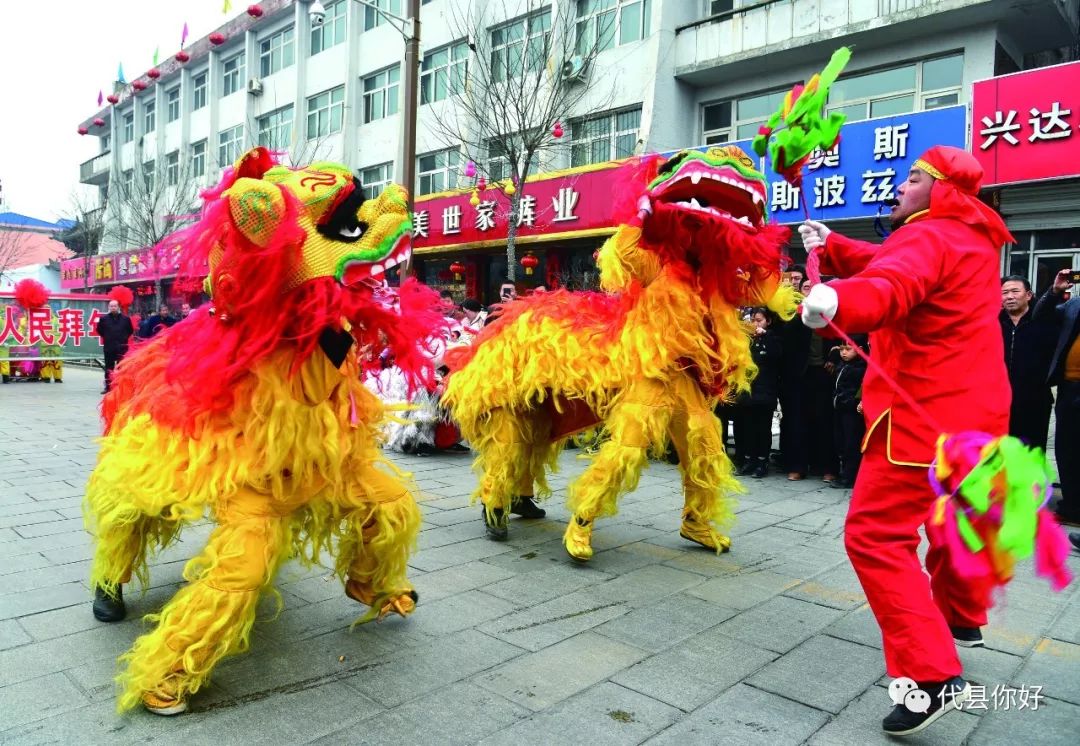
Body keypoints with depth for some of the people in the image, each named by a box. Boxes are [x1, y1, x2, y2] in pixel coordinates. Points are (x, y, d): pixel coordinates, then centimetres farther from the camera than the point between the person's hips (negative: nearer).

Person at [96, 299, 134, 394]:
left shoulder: (125, 319, 1)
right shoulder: (104, 319, 3)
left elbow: (131, 330, 12)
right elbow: (99, 330, 16)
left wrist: (125, 338, 7)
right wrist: (106, 338, 12)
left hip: (122, 347, -1)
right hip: (108, 347, 1)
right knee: (108, 368, 7)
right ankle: (107, 387, 13)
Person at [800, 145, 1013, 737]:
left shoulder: (927, 238, -14)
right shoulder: (973, 241, 18)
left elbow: (893, 285, -37)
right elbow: (886, 263, 18)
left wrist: (838, 301, -57)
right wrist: (832, 247, 4)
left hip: (926, 411, -11)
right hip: (973, 407, 11)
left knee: (876, 535, -13)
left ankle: (933, 676, -17)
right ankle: (960, 621, 48)